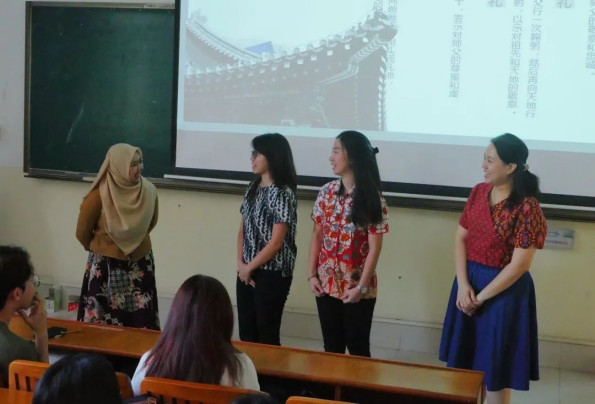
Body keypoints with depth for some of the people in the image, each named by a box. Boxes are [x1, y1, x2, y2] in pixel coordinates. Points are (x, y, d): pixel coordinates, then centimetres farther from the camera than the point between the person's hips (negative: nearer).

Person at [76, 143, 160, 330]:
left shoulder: (148, 191, -10)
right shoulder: (99, 195, -20)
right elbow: (82, 232, -4)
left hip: (140, 263, 3)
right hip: (106, 266, -3)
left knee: (141, 323, 8)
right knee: (103, 324, 7)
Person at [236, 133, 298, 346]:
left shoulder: (282, 193, -14)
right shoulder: (253, 188, 9)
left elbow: (276, 242, -16)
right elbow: (243, 230, 11)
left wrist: (249, 267, -8)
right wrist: (240, 264, -2)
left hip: (272, 274, -7)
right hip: (247, 272, 7)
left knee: (267, 334, 3)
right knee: (246, 332, 11)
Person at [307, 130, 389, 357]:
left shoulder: (372, 198, -12)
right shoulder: (326, 193, 2)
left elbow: (375, 248, -12)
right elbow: (317, 236, 7)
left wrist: (361, 286, -15)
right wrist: (312, 274, 1)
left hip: (356, 286, -4)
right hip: (327, 283, 4)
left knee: (357, 347, 8)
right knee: (331, 347, 14)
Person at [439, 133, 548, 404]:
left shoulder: (527, 208, -19)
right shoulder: (479, 192, 0)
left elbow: (519, 265, -19)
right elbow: (460, 238, 3)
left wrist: (481, 297, -14)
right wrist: (463, 284, -9)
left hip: (504, 290, -6)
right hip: (469, 280, 6)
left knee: (496, 363, 8)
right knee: (464, 356, 17)